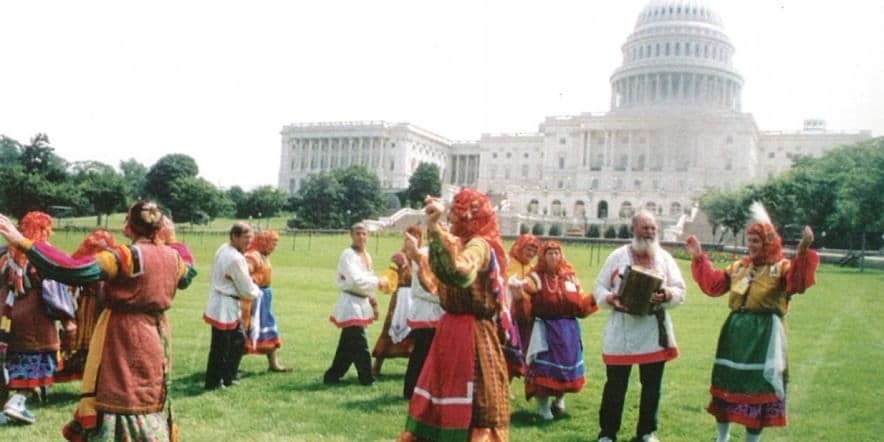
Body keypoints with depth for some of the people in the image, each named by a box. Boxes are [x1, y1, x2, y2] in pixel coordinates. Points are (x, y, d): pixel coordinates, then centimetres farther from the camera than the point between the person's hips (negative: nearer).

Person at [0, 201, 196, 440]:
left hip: (123, 340, -6)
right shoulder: (172, 257, 0)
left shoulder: (126, 257, -18)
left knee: (117, 397, 2)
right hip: (156, 339, 6)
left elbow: (75, 271, -28)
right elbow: (187, 274, 24)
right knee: (148, 400, 18)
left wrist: (25, 243, -28)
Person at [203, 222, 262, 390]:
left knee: (238, 340, 20)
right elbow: (247, 289, -16)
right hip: (225, 306, -10)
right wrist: (258, 292, 4)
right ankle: (213, 382, 14)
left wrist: (253, 289, 9)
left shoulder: (224, 249, 5)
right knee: (221, 346, 2)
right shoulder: (236, 258, -24)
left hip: (223, 304, 10)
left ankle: (228, 376, 30)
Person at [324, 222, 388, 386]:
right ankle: (367, 378, 2)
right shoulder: (348, 254, -14)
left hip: (361, 302, 9)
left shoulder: (366, 255, 13)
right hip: (351, 303, -9)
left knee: (348, 344, 15)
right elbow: (356, 280, -24)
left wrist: (372, 300, 16)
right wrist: (377, 282, -19)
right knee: (360, 345, -7)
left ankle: (333, 376, 25)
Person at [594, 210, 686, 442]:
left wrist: (667, 294, -19)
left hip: (654, 329, 2)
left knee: (652, 385, 11)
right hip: (622, 329, -2)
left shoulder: (664, 258, 7)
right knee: (615, 384, 4)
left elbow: (680, 291, 3)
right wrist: (610, 298, -17)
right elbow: (600, 287, 3)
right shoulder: (618, 256, 2)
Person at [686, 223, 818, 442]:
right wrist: (699, 258, 10)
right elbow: (713, 283, 14)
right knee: (726, 382, 13)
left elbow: (798, 283, -26)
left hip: (764, 335, -6)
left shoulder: (781, 267, -6)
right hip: (736, 332, 6)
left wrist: (802, 253, -40)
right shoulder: (738, 267, 12)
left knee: (757, 388, 2)